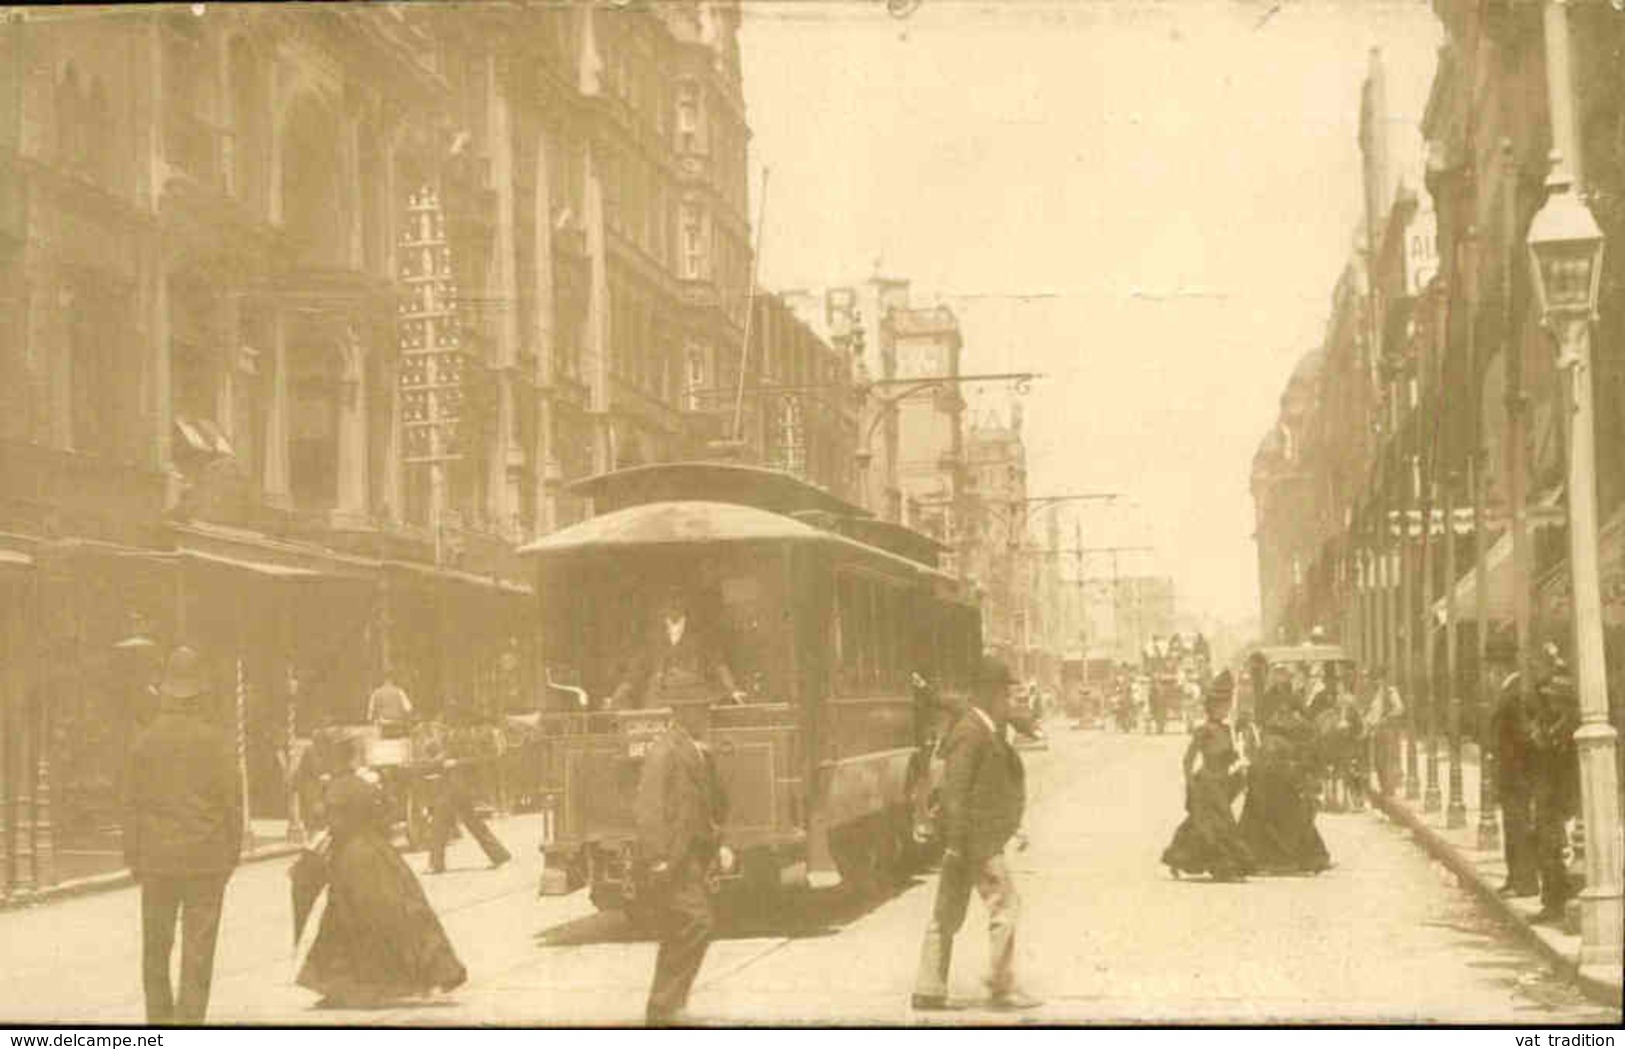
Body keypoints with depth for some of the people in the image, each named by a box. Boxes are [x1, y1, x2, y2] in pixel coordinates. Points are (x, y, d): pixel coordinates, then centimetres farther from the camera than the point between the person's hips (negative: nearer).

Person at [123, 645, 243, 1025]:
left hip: (157, 862, 1)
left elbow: (132, 805, 0)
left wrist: (134, 859, 9)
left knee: (156, 949, 14)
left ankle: (159, 1018, 19)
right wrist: (231, 856, 9)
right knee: (198, 950, 1)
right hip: (207, 861, -1)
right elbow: (233, 804, -2)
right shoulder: (219, 743, -5)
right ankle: (190, 1019, -3)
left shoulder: (145, 742, -3)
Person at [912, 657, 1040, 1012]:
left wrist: (1014, 827, 23)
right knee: (1003, 903, -7)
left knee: (948, 914, 10)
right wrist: (957, 844, -22)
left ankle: (928, 990, 12)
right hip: (973, 839, -10)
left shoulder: (990, 734, 16)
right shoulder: (969, 734, -15)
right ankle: (1003, 986, -1)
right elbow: (955, 791, -19)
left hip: (984, 839, 10)